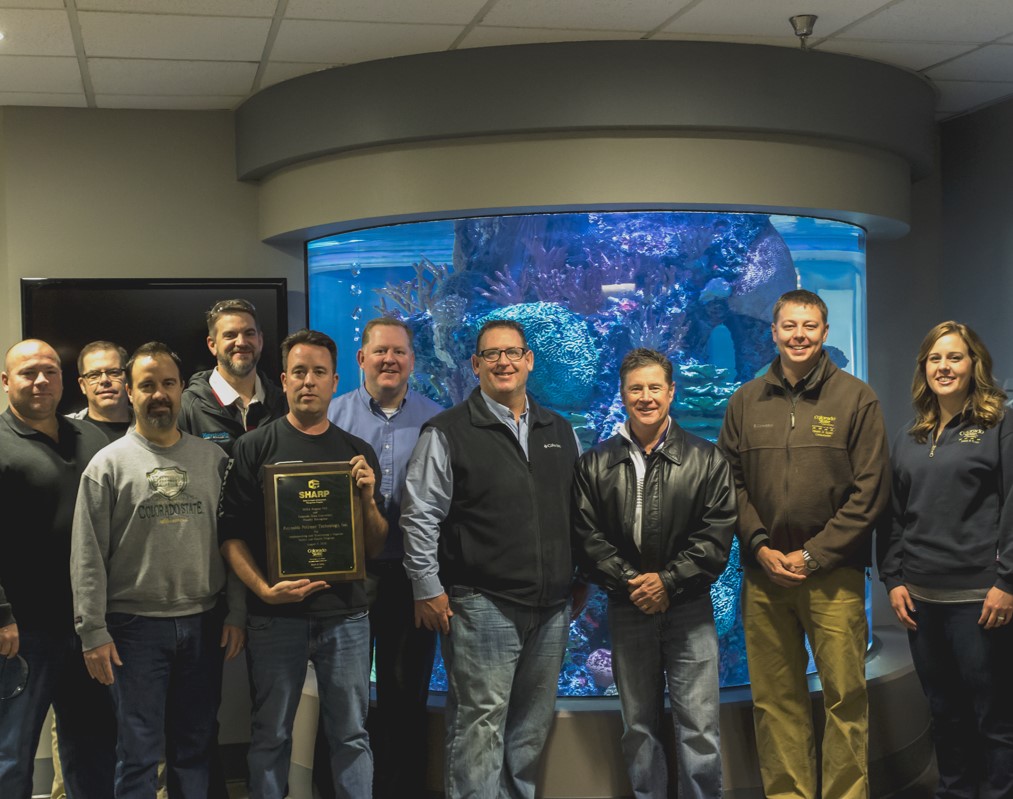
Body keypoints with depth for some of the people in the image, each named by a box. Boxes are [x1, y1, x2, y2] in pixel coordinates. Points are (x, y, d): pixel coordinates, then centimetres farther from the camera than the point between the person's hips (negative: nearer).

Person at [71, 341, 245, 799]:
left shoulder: (212, 458, 6)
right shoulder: (109, 464, -2)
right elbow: (88, 557, -4)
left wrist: (236, 614, 3)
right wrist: (93, 632, -8)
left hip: (204, 624, 3)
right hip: (135, 626, -3)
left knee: (194, 746, 12)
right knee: (139, 750, 2)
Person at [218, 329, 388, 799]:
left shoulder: (357, 453, 10)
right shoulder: (255, 448, 2)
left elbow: (374, 548, 10)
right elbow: (231, 535, -3)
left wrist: (368, 498, -8)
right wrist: (263, 589, -17)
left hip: (345, 614, 2)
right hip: (276, 614, -2)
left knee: (351, 734, 7)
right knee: (271, 736, 8)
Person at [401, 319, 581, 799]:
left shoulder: (559, 431, 13)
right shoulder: (448, 433, -4)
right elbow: (420, 516, -5)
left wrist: (580, 576, 16)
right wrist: (428, 589, -8)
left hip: (550, 607, 6)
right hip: (483, 605, -5)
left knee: (533, 724, 13)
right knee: (481, 725, -5)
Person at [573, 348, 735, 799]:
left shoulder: (706, 459, 2)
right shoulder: (596, 464, 6)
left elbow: (717, 533, -4)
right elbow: (588, 535, 0)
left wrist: (668, 580, -12)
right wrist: (630, 581, -11)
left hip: (689, 607, -2)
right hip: (628, 608, 2)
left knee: (700, 727, -3)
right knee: (638, 727, 11)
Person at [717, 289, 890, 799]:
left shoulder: (856, 399, 0)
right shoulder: (745, 402, 9)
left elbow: (870, 490, -4)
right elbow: (731, 483, 9)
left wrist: (813, 555, -9)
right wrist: (759, 546, -6)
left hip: (834, 576, -3)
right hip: (764, 573, 3)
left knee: (845, 697, 0)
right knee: (774, 700, 7)